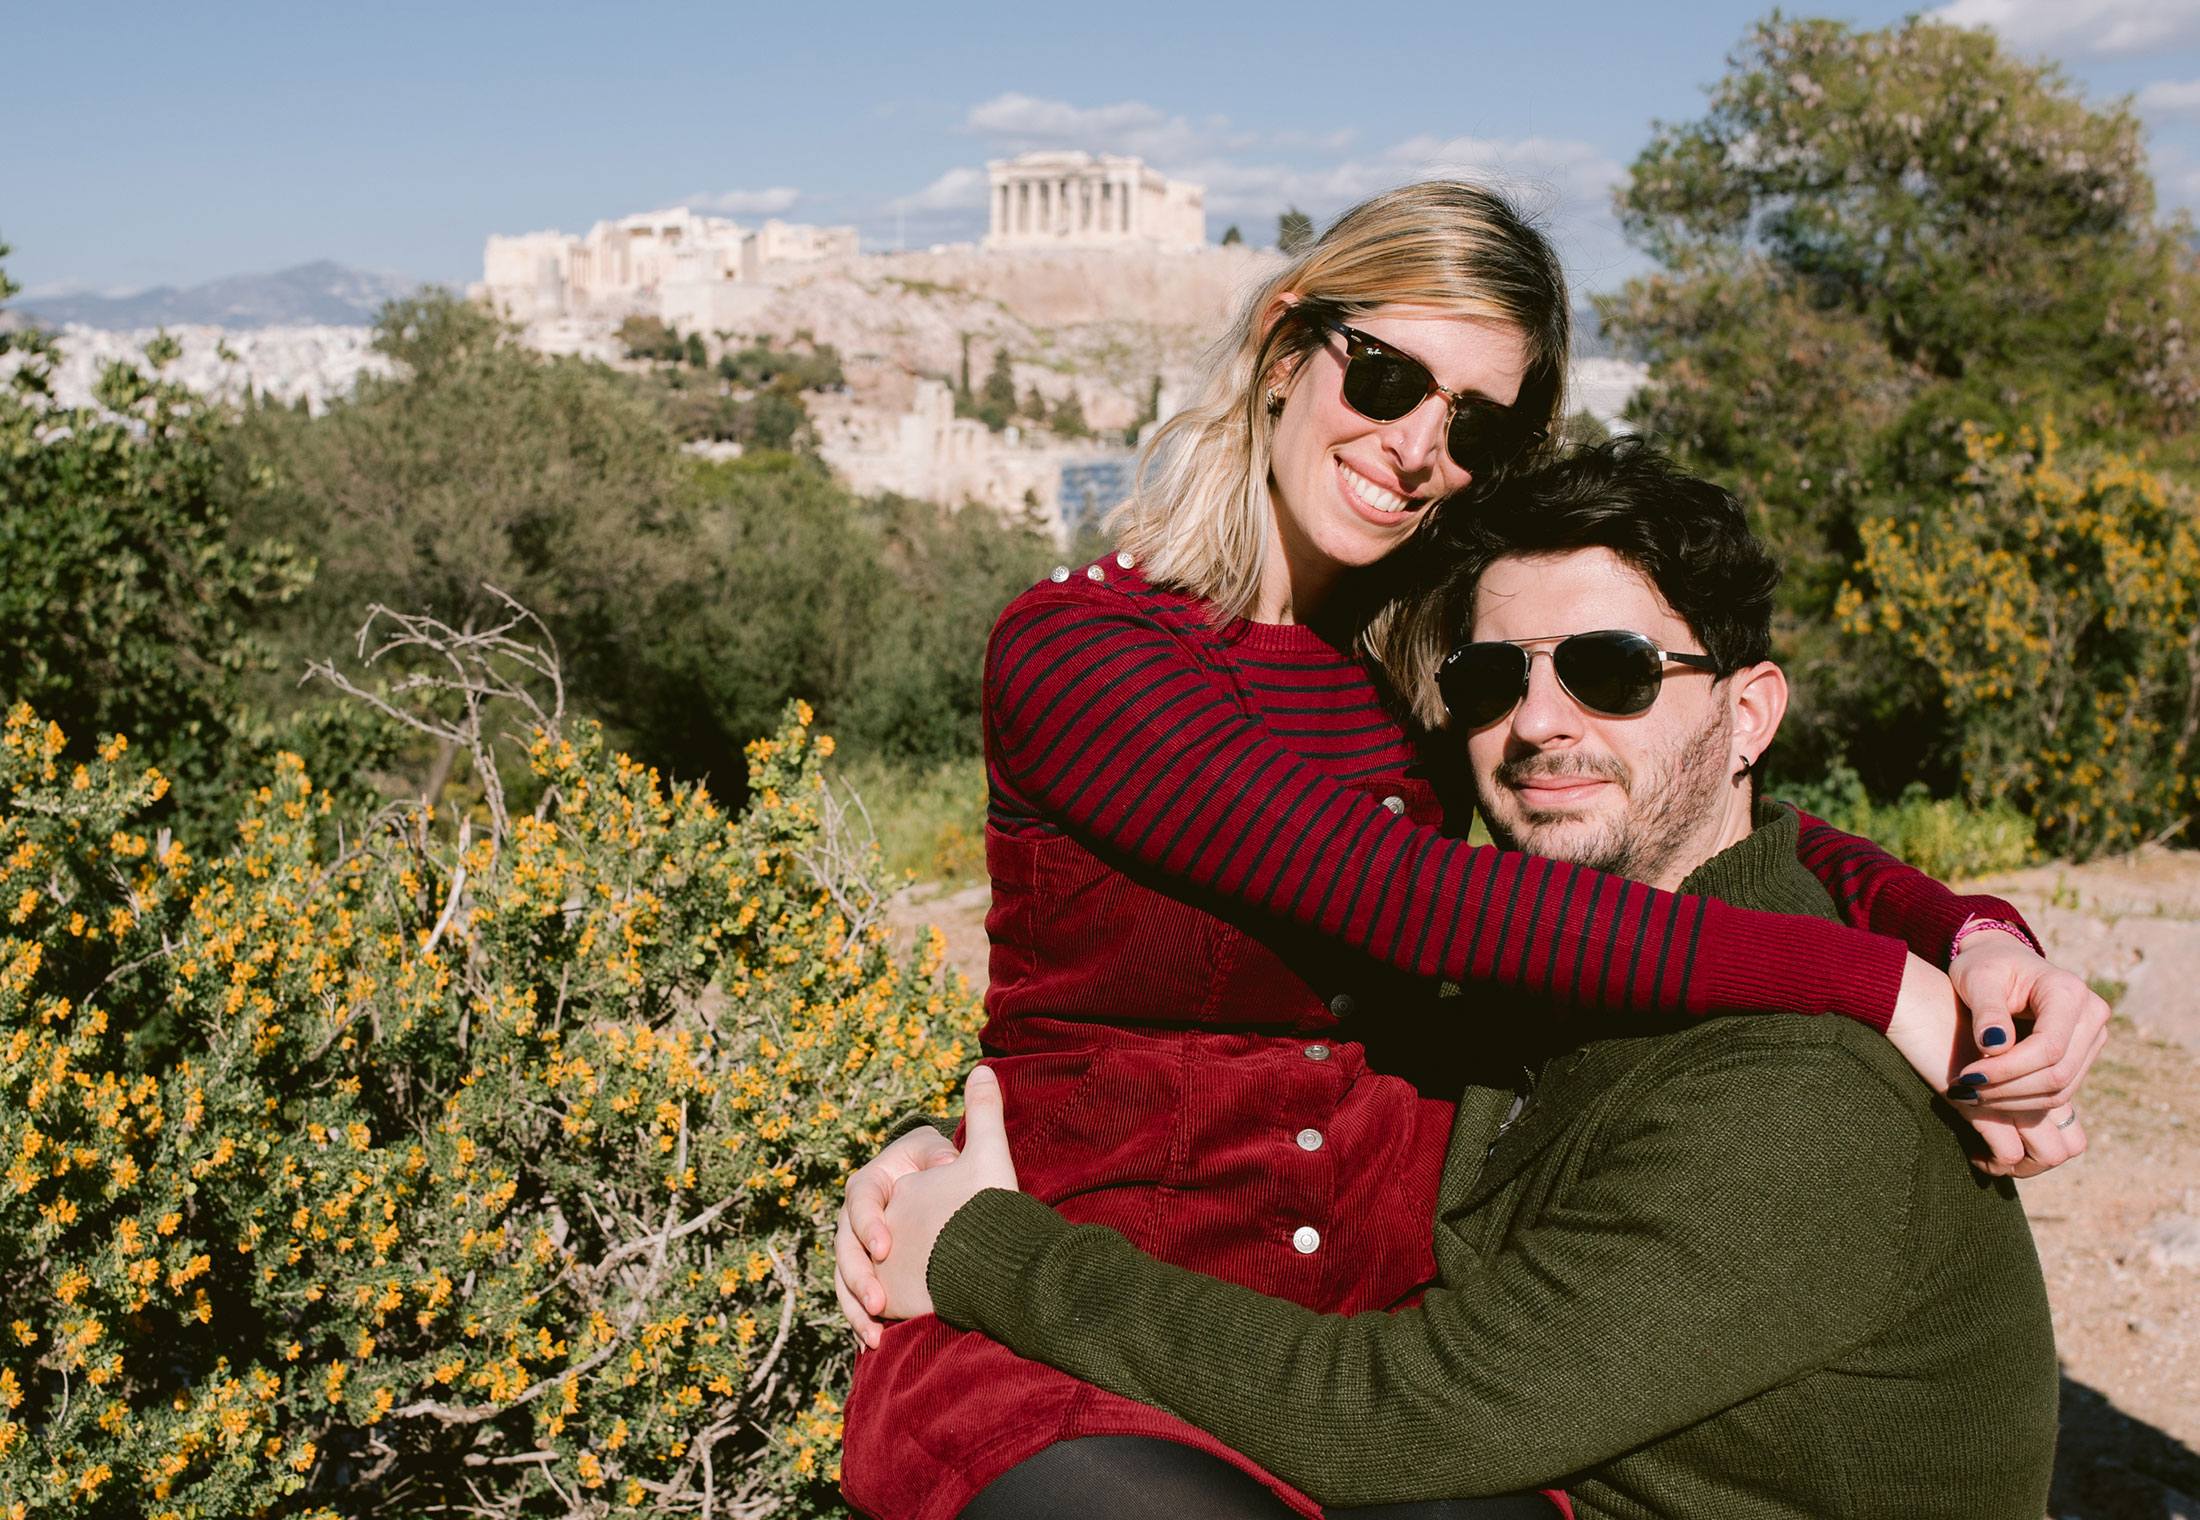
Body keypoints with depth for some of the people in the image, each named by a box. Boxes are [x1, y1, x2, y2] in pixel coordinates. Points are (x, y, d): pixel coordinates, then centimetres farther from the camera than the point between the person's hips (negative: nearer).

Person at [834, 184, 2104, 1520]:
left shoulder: (1438, 674, 8)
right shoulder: (1075, 652, -10)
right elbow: (1406, 894, -20)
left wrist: (1977, 936, -18)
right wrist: (1875, 985, -23)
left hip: (1375, 1327, 6)